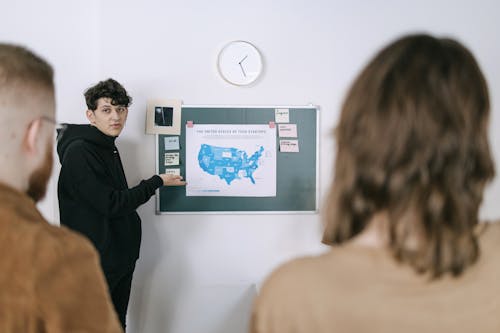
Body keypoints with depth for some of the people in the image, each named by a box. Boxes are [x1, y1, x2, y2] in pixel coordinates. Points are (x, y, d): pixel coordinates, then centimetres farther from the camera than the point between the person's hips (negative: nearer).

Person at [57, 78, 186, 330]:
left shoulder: (108, 148, 11)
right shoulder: (79, 152, -18)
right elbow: (111, 205, -20)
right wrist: (157, 182, -14)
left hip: (120, 257, 9)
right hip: (96, 261, -8)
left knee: (117, 323, 18)